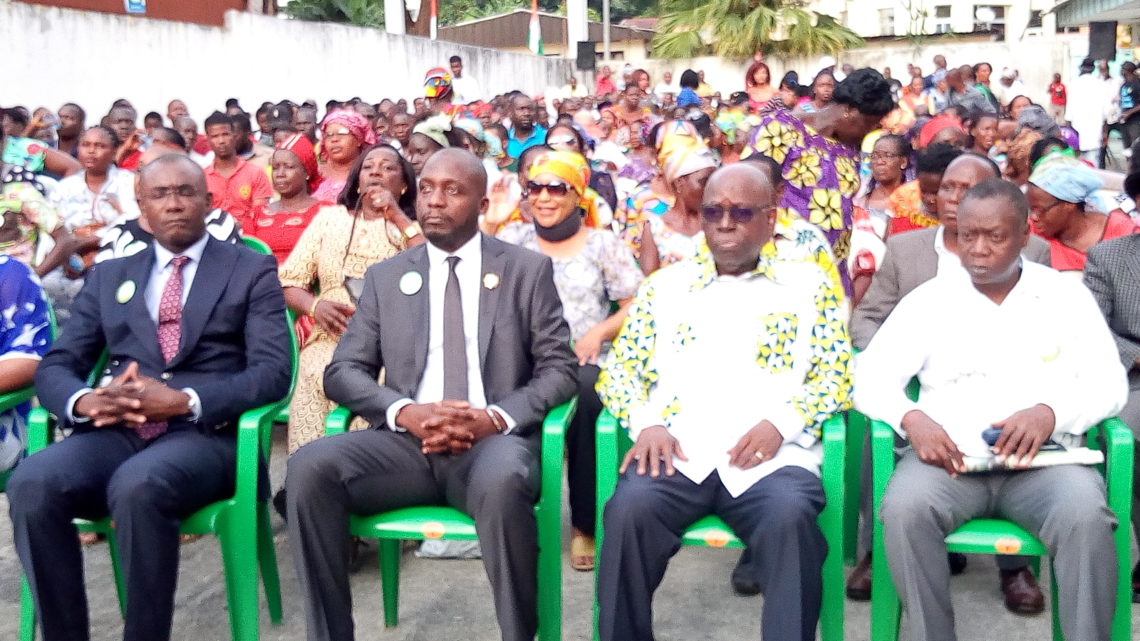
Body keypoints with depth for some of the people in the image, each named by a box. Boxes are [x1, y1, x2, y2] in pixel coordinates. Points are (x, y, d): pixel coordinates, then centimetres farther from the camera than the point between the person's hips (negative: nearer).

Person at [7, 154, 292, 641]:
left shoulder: (252, 270, 9)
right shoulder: (108, 276, 21)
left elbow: (272, 372, -3)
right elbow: (54, 367, 14)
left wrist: (185, 401, -18)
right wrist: (85, 401, -11)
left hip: (204, 433, -3)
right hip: (115, 432, 4)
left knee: (136, 487, -37)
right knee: (30, 484, -28)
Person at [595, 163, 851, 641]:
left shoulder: (808, 284, 16)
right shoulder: (666, 283, 19)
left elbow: (835, 374, 9)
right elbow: (619, 369, 16)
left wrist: (782, 422, -10)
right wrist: (646, 422, -5)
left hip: (773, 454, -1)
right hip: (677, 449, 1)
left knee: (790, 517, -34)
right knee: (631, 508, -30)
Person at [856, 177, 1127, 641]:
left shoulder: (1067, 296, 11)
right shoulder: (930, 298, 10)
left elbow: (1110, 383, 4)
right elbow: (871, 376, 4)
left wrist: (1051, 411, -18)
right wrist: (910, 418, -18)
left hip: (1045, 458, 0)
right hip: (950, 458, 0)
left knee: (1086, 516, -32)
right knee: (904, 507, -31)